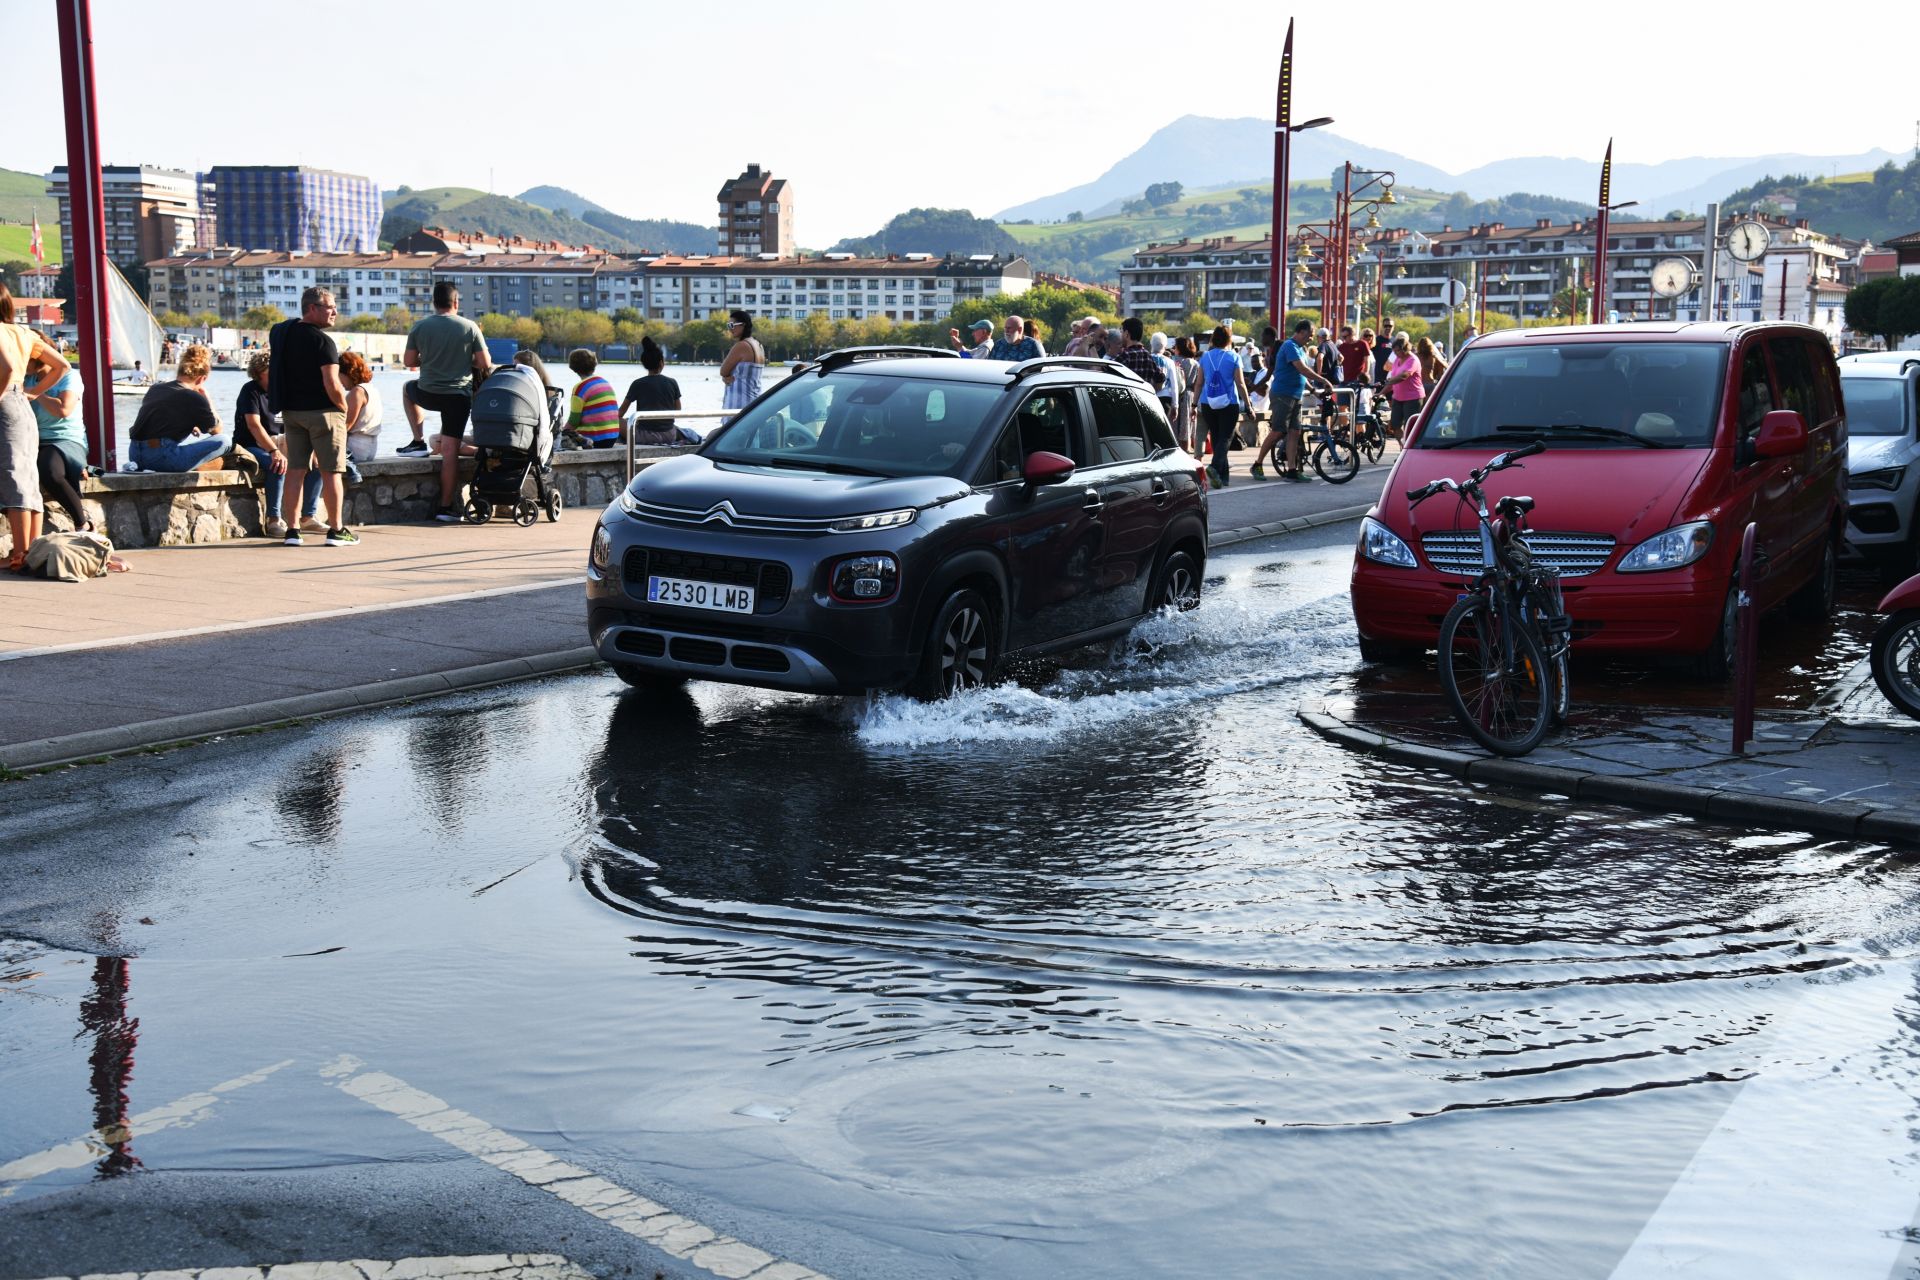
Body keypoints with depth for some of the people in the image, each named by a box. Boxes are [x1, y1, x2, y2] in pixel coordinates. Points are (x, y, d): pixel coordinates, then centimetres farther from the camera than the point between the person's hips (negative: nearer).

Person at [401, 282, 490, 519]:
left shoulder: (419, 327, -2)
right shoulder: (469, 327, -5)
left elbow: (409, 361, 5)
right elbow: (485, 364, -5)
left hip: (428, 393, 1)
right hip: (459, 396, -1)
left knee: (408, 389, 36)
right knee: (450, 450, 2)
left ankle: (418, 441, 29)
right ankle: (446, 507, 1)